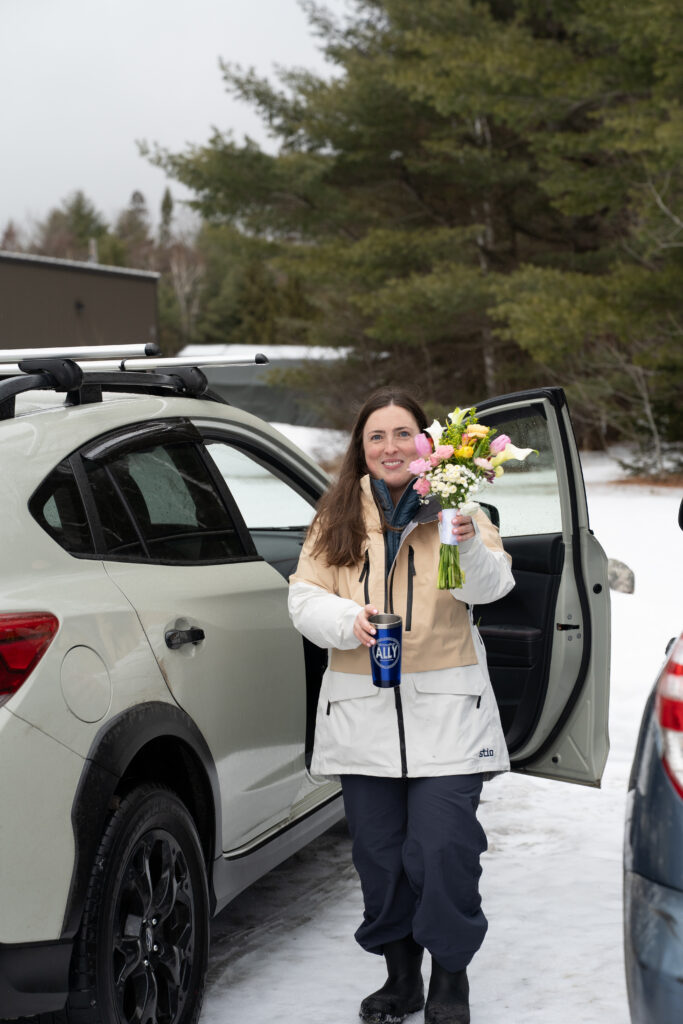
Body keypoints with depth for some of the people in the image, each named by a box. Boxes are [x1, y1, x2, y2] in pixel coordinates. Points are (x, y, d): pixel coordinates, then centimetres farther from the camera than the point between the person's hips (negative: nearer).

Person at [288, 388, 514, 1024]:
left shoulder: (451, 506, 2)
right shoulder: (337, 517, 9)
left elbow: (491, 586, -12)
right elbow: (304, 596, 3)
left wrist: (470, 546, -34)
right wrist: (349, 620, -17)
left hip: (445, 709, -2)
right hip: (362, 708, 3)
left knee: (445, 850, -8)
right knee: (379, 853, 8)